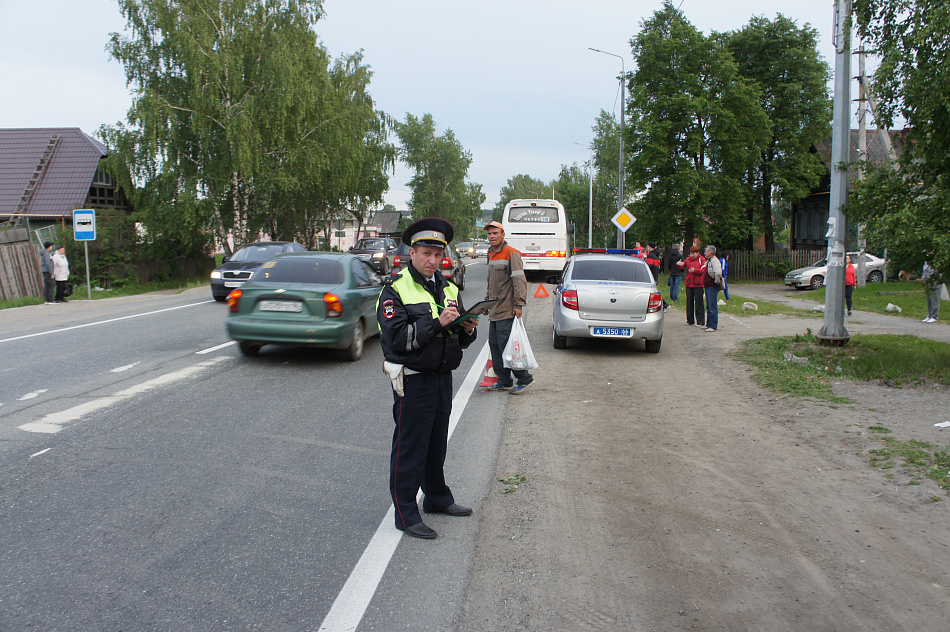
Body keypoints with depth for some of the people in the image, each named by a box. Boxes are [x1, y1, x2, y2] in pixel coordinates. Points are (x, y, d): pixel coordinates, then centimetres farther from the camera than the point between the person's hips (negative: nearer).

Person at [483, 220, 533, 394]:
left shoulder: (511, 254, -11)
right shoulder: (492, 254, 17)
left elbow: (519, 281, -16)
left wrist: (519, 305, -21)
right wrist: (487, 301, 24)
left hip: (507, 311, -9)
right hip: (495, 311, 9)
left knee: (506, 345, -10)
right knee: (495, 345, 10)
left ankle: (524, 378, 1)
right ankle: (504, 381, 18)